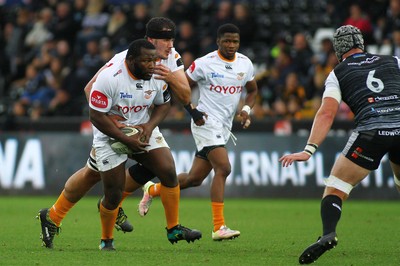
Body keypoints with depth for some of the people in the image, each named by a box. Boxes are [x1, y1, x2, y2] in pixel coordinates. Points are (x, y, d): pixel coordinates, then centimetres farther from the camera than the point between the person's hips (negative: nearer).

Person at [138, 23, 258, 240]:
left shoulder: (245, 64, 6)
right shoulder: (204, 64, -10)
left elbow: (252, 90, 22)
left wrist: (246, 109, 3)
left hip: (224, 128, 7)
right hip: (206, 122, -7)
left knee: (194, 178, 10)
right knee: (223, 168, -23)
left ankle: (153, 190, 35)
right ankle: (219, 227, -23)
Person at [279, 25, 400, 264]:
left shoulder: (338, 74, 15)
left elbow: (327, 113, 3)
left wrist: (309, 150, -3)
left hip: (370, 131, -3)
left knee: (335, 190, 4)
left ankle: (328, 233, -22)